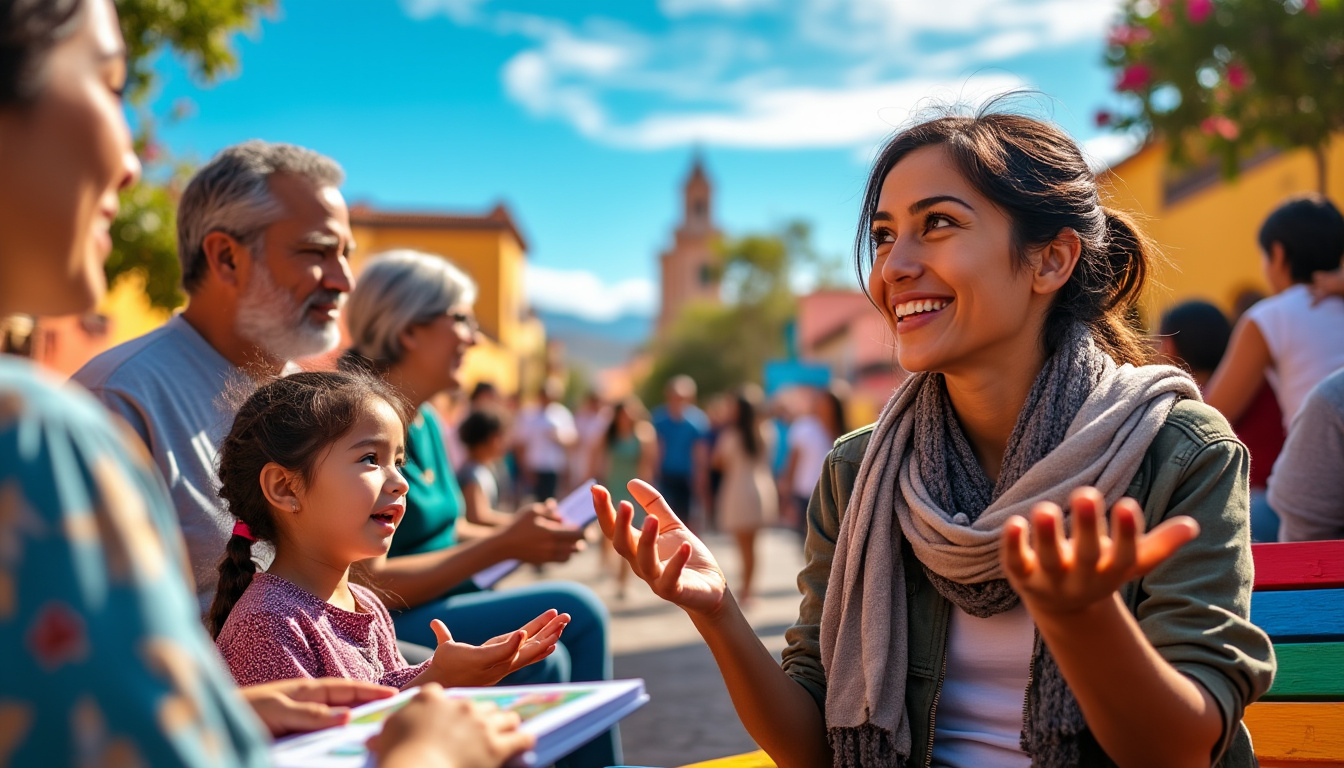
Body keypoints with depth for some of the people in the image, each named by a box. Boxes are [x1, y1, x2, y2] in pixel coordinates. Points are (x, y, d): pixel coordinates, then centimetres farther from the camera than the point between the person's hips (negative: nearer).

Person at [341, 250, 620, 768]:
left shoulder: (426, 423, 11)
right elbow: (368, 582, -21)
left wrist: (521, 534, 2)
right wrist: (503, 546, -18)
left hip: (441, 611, 8)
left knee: (548, 657, -16)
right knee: (572, 612, -19)